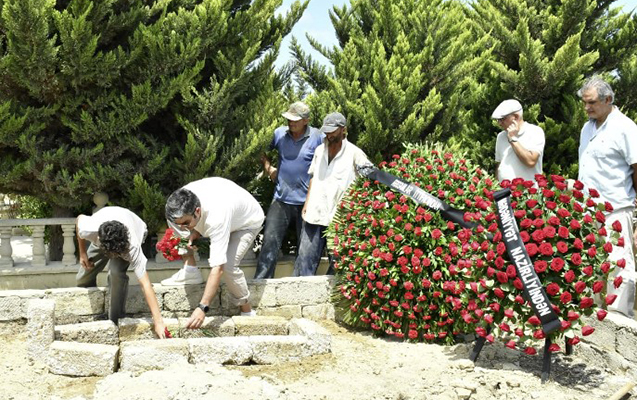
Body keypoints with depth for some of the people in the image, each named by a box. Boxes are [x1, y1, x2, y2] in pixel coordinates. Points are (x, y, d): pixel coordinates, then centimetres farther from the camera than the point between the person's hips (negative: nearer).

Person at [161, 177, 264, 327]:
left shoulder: (216, 219, -47)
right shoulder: (183, 198, -28)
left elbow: (218, 268, -47)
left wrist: (202, 308, -51)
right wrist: (193, 234, -24)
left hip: (248, 222, -7)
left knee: (227, 265, -31)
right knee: (173, 216, -12)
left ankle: (247, 312, -8)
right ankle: (190, 271, -4)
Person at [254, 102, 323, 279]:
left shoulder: (318, 137, -8)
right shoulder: (279, 133, 1)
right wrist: (268, 167, 5)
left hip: (306, 202, -2)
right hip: (281, 199, 2)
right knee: (270, 241, -5)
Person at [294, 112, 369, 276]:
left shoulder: (354, 154, -2)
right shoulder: (319, 150, 14)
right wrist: (307, 203, 15)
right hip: (314, 214, 4)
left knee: (337, 262, 1)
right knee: (305, 257, 0)